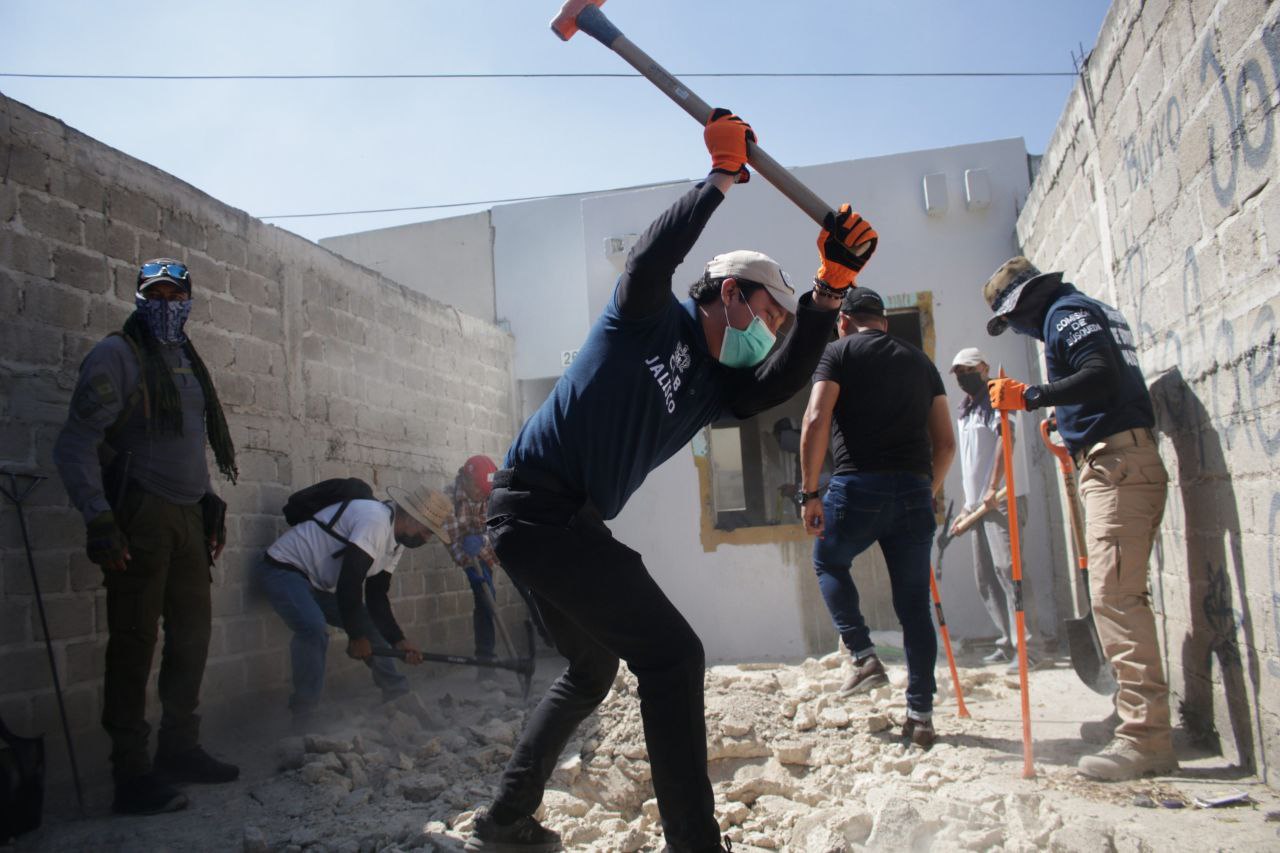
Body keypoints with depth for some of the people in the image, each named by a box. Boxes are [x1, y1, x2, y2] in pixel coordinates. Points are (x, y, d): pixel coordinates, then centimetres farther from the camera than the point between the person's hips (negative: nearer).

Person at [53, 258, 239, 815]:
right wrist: (98, 520, -18)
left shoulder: (187, 363, 18)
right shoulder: (117, 355, -5)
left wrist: (211, 507, 17)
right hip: (139, 515, -7)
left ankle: (179, 750, 27)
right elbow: (76, 445, -11)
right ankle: (132, 777, 5)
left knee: (193, 634, 13)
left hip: (188, 517, 8)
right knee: (134, 643, -3)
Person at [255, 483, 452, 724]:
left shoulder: (396, 541, 4)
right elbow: (350, 582, -30)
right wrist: (357, 636, -19)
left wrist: (399, 641, -6)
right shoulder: (376, 521, -28)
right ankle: (304, 714, -16)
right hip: (283, 568, -10)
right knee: (314, 629, -30)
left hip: (319, 582, 10)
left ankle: (396, 690, 21)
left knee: (369, 623, 8)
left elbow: (376, 596, 5)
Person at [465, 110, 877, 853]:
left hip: (567, 524, 10)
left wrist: (830, 290, -10)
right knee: (672, 654, -13)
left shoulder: (715, 388, 15)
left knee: (593, 669, 24)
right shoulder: (648, 317, -1)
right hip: (540, 504, -10)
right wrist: (722, 177, -15)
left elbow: (784, 382, -2)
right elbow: (655, 254, -22)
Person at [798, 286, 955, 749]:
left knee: (828, 562, 22)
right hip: (914, 490, 4)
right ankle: (920, 714, 11)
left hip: (858, 485, -4)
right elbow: (946, 443, 16)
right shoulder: (920, 360, 20)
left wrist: (809, 491, -6)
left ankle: (863, 655, 9)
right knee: (914, 603, 10)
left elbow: (816, 421, -9)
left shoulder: (839, 351, 6)